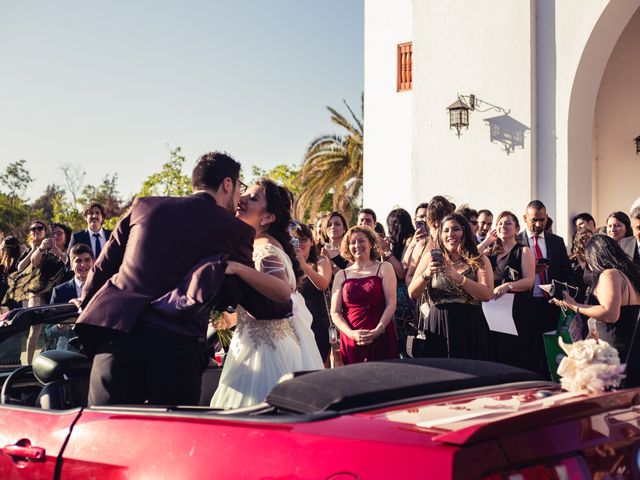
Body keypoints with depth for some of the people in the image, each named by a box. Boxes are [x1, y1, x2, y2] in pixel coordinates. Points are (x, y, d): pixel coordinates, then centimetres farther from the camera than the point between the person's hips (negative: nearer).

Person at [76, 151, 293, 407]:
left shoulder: (143, 206, 16)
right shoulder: (235, 230, 8)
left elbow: (101, 269, 20)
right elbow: (258, 306, 14)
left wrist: (87, 310, 33)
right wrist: (287, 301, 33)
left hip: (117, 331, 3)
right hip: (178, 347, -2)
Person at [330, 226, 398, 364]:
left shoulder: (383, 268, 7)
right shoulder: (341, 275, 11)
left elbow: (391, 303, -1)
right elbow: (335, 313, 5)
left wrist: (378, 330, -14)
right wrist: (351, 333, -11)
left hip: (381, 338, -1)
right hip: (351, 341, 1)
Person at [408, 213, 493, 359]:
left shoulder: (479, 261, 5)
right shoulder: (430, 257, 7)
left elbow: (487, 295, -10)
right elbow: (412, 293, 2)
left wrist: (457, 277, -18)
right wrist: (426, 275, -15)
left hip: (470, 330, 0)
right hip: (438, 328, 0)